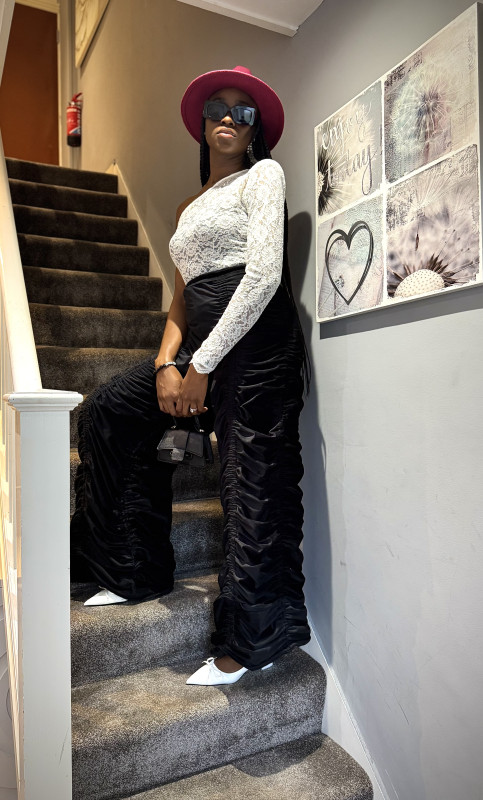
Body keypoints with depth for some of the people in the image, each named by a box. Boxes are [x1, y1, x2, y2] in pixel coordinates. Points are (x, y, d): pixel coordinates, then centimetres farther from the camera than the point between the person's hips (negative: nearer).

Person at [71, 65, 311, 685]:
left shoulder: (263, 175, 4)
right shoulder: (189, 208, 25)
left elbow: (264, 275, -11)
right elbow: (182, 297, 18)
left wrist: (202, 366, -14)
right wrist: (166, 364, -1)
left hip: (257, 339, -8)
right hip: (202, 344, 8)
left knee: (251, 487, -7)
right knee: (108, 411, 1)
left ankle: (250, 641, 8)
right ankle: (136, 572, 11)